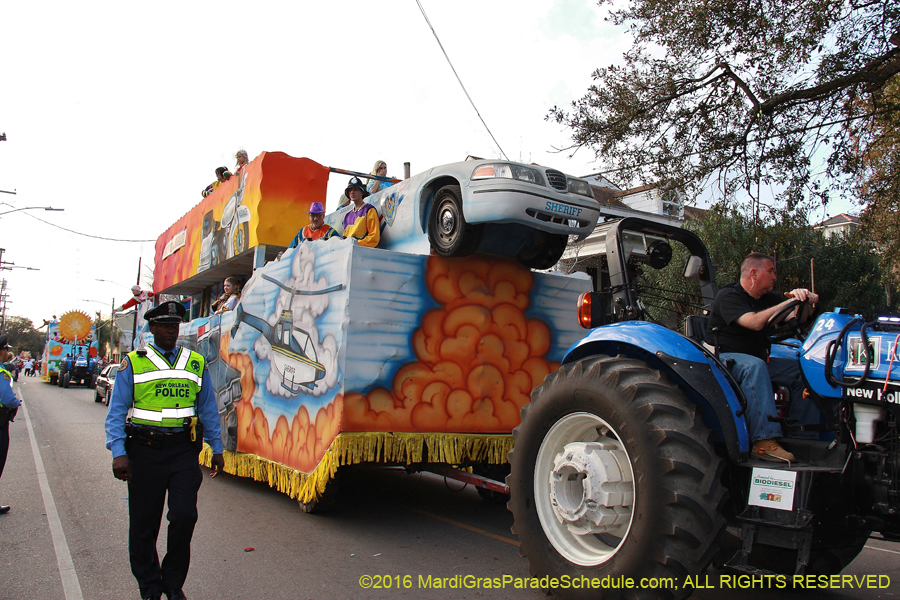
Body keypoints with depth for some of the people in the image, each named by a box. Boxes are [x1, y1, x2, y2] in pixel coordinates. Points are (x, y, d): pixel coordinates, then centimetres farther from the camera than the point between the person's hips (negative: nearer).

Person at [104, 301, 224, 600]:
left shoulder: (197, 363, 9)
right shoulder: (133, 363, 3)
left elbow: (208, 409, 14)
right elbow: (116, 412, 0)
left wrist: (216, 449, 13)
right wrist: (118, 452, -10)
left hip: (184, 451, 1)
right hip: (145, 451, -1)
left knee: (184, 516, -7)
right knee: (143, 524, 7)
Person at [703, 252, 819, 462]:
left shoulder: (767, 298, 15)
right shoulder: (729, 296, -11)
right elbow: (755, 322, -27)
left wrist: (805, 296, -13)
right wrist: (790, 302, -24)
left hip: (757, 360, 8)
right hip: (722, 358, -8)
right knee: (754, 366, -38)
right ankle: (764, 442, -43)